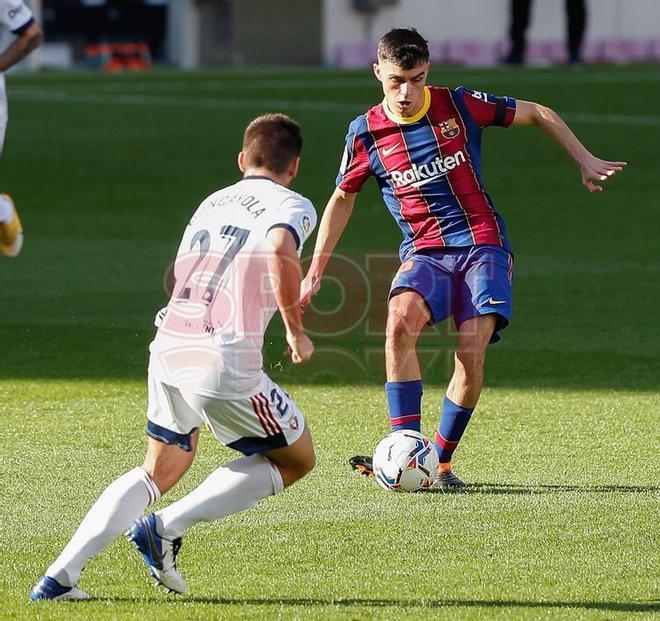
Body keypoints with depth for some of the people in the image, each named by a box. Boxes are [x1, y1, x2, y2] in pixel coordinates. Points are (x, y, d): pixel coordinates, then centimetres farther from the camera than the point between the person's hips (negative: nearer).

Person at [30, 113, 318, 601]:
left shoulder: (212, 203, 23)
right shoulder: (293, 206, 2)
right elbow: (281, 250, -20)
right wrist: (296, 331, -12)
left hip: (168, 349, 6)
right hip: (226, 359, -6)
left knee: (158, 473, 22)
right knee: (297, 460, 15)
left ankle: (62, 573, 5)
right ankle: (166, 528, 2)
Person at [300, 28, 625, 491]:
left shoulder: (459, 105, -3)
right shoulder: (366, 133, 1)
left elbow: (539, 114, 10)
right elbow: (343, 199, 16)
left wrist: (585, 161, 3)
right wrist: (315, 273, 15)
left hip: (483, 244, -1)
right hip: (424, 252, 1)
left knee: (472, 352, -21)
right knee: (401, 322, -31)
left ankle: (442, 462, -4)